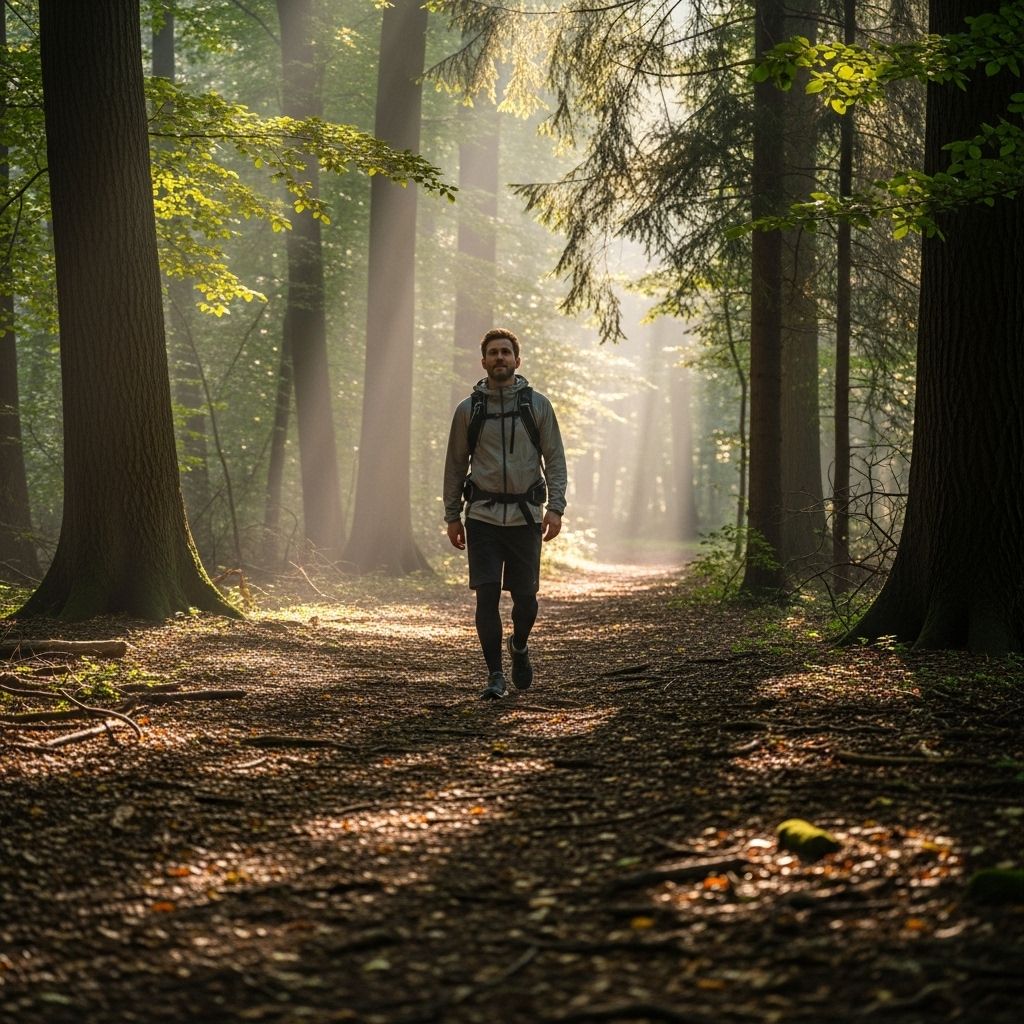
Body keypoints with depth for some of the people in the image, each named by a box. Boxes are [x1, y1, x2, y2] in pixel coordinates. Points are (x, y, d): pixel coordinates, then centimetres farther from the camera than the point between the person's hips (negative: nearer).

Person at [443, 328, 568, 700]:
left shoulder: (537, 405, 5)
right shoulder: (468, 409, 5)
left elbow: (554, 459, 3)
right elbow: (455, 465, 10)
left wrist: (556, 507, -8)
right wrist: (452, 516, 6)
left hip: (525, 516, 0)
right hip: (482, 516, 0)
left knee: (525, 596, 3)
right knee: (487, 595, -6)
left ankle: (519, 645, 34)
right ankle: (495, 675, 1)